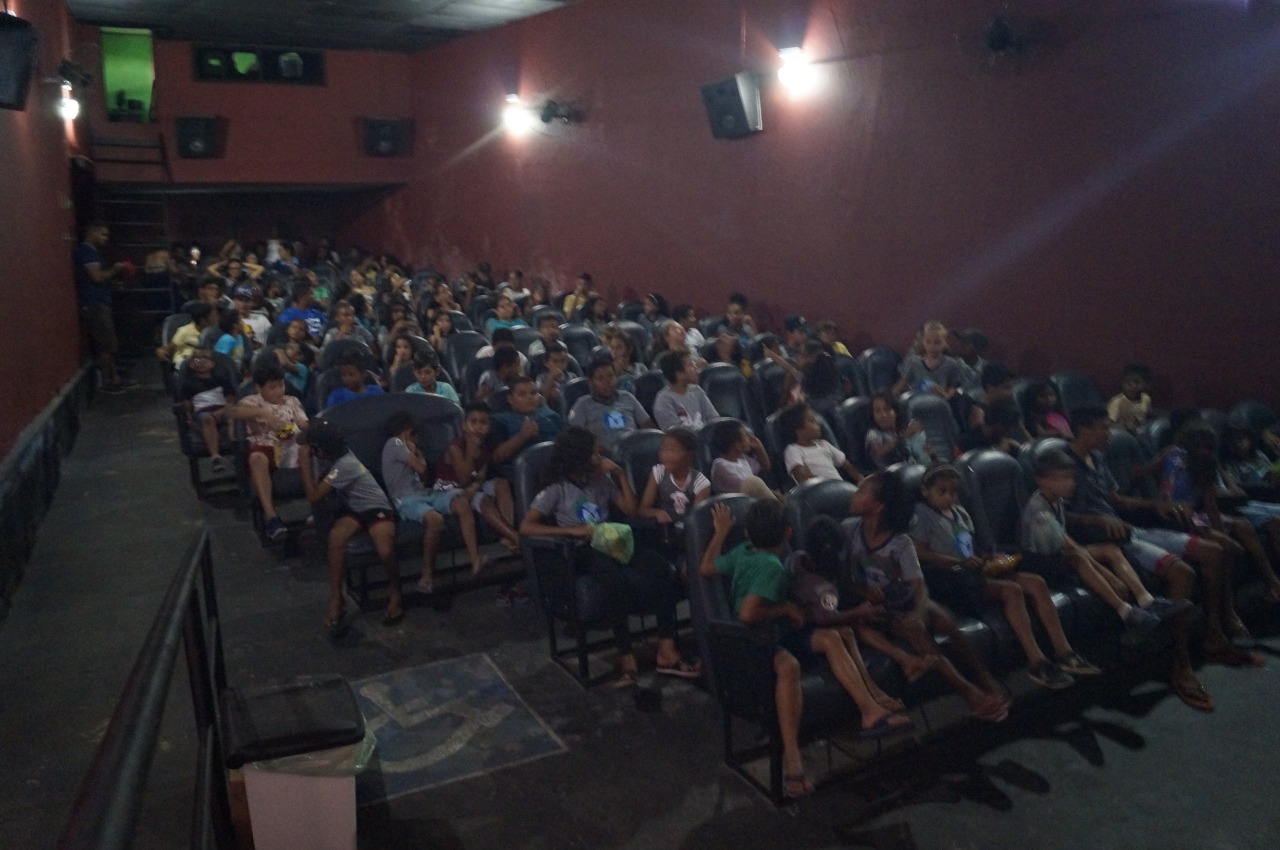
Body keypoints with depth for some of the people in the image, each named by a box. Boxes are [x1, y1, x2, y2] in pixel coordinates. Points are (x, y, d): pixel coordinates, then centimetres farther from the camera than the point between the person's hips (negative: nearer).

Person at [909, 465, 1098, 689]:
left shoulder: (960, 512, 20)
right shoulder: (923, 514, -4)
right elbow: (920, 553, -14)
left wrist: (988, 558, 3)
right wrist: (959, 562, -20)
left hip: (973, 574, 8)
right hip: (950, 579, -8)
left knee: (1036, 583, -7)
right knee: (1011, 591, -27)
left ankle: (1063, 652, -8)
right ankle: (1036, 662, -26)